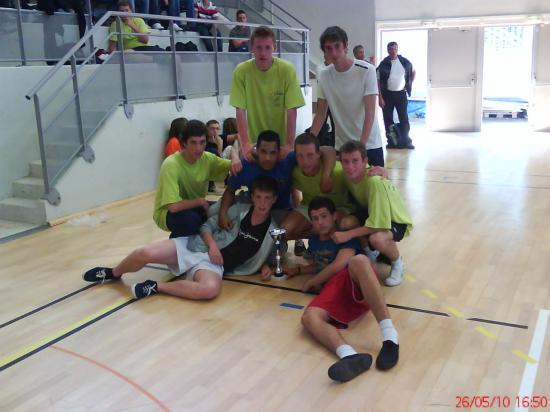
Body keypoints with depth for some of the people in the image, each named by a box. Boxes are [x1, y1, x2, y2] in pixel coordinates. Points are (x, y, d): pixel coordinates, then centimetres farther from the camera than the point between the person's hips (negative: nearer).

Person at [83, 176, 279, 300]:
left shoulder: (272, 230, 0)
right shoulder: (239, 210, -1)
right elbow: (208, 225, 4)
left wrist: (267, 265, -4)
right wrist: (212, 244, -14)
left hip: (215, 264, -1)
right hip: (195, 246, 1)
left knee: (210, 289, -39)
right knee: (147, 253, -21)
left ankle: (156, 287, -17)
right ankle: (113, 273, 14)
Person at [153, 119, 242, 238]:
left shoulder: (207, 158, -12)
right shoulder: (171, 165, -31)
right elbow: (173, 206, -38)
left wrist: (235, 159, -22)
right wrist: (200, 201, -23)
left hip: (194, 207, 6)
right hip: (168, 213, -6)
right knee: (191, 218, -35)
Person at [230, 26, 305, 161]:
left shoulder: (287, 70, -11)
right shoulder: (241, 71, -9)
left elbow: (291, 111, -13)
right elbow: (240, 111, -11)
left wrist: (290, 144, -20)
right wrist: (245, 144, -19)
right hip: (253, 142, 1)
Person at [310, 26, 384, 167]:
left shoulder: (367, 70, -13)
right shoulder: (324, 75, -1)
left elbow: (370, 113, -16)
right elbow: (320, 114, 5)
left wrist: (361, 145, -25)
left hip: (369, 144, -3)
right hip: (341, 145, 3)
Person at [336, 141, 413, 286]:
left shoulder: (375, 181, -34)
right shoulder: (348, 176, -14)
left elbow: (378, 224, -33)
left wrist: (348, 235, -32)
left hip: (396, 220, -6)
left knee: (376, 239, -38)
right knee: (345, 223, -24)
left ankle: (397, 262, -2)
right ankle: (370, 252, 8)